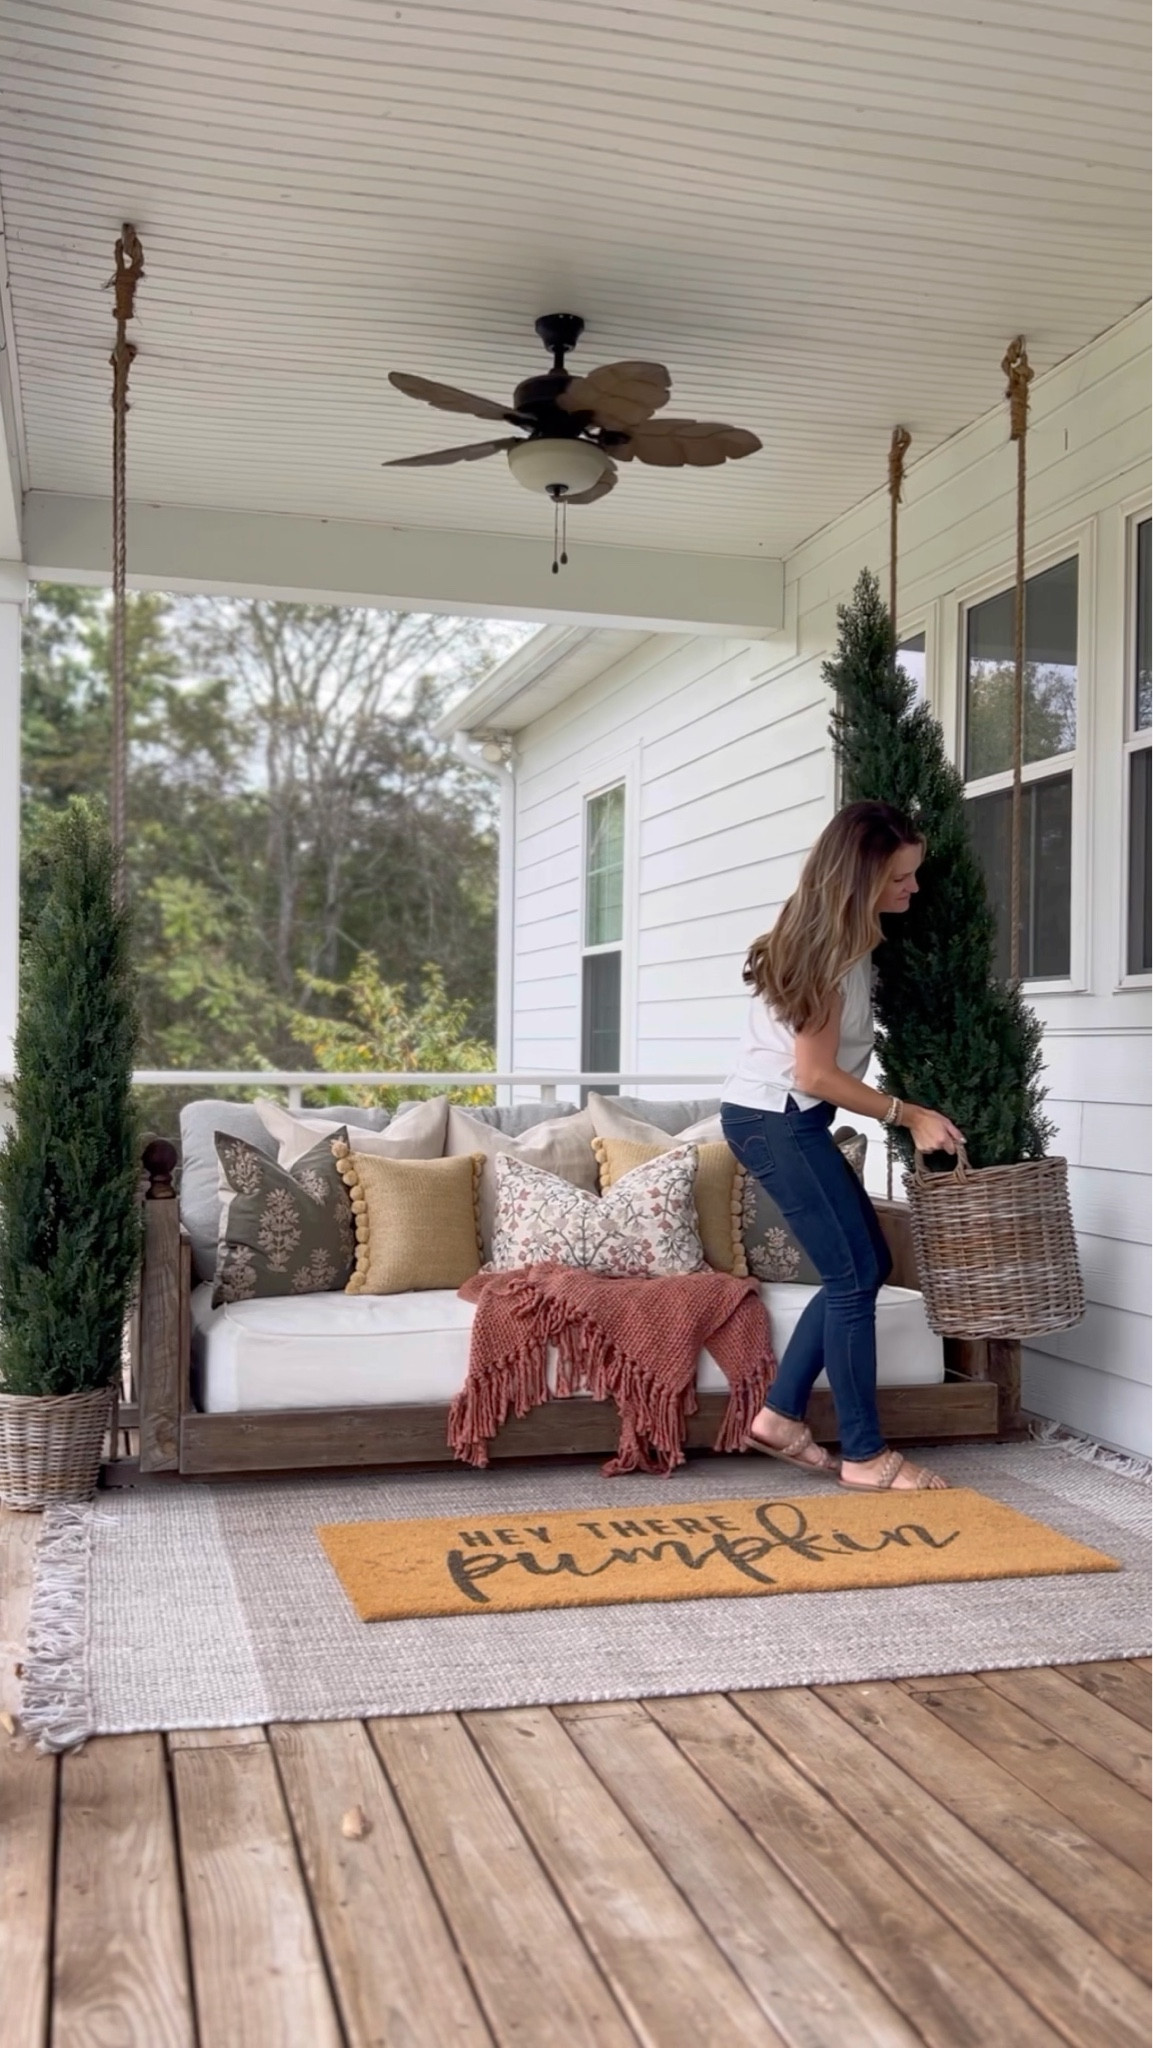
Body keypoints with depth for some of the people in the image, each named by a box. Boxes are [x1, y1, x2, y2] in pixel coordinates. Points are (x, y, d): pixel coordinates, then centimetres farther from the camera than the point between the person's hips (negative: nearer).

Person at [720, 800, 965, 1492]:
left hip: (788, 1120, 10)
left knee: (867, 1263, 10)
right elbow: (816, 1075, -20)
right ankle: (865, 1454, 3)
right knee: (854, 1275, -7)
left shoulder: (844, 932, 7)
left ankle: (781, 1415, 13)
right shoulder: (831, 947, -21)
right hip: (774, 1120, -10)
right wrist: (908, 1114, -12)